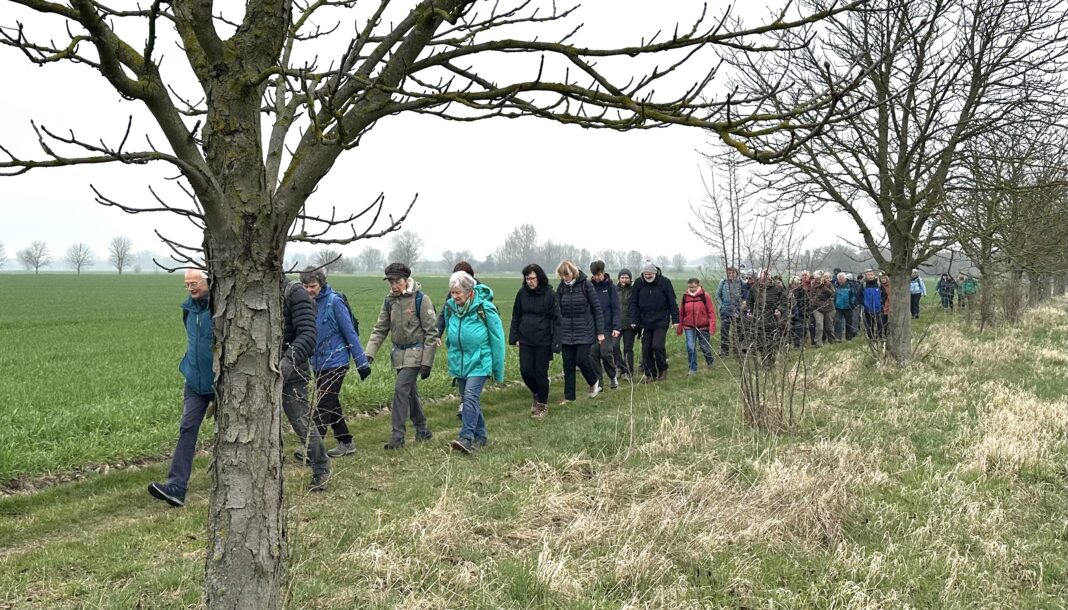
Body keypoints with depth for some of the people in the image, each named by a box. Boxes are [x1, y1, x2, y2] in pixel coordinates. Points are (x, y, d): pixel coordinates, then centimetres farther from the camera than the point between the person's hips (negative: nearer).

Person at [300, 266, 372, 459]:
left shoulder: (334, 302, -13)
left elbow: (350, 333, -12)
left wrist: (361, 362, -11)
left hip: (335, 362, -7)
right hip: (318, 363, 7)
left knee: (324, 405, -7)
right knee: (331, 404, 13)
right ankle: (346, 443, 24)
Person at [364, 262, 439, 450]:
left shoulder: (420, 299, -11)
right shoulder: (389, 301, 6)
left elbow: (431, 332, -11)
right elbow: (380, 329, 9)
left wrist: (427, 362, -13)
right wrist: (369, 353, -5)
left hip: (415, 352, -6)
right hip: (398, 353, 6)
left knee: (401, 389, -15)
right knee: (410, 392, 13)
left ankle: (398, 435, -9)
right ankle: (422, 430, 27)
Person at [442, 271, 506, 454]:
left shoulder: (484, 308, -13)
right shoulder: (450, 306, 2)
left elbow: (497, 339, -7)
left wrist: (498, 370, -5)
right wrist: (452, 358, 22)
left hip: (479, 362, -6)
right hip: (459, 363, 6)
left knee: (471, 397, -18)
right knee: (467, 399, 11)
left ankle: (466, 438, -22)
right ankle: (480, 436, 24)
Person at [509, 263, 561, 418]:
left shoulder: (550, 294, -8)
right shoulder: (522, 293, 2)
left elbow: (556, 318, -8)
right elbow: (516, 317, 9)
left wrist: (556, 341, -14)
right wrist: (514, 337, 5)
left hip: (543, 341, -3)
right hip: (525, 340, 3)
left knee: (541, 373, 2)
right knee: (525, 371, -1)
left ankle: (542, 405, 20)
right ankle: (535, 394, 29)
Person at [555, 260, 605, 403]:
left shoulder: (585, 284, -7)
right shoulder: (561, 287, 3)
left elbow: (596, 308, -4)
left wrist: (600, 331, -6)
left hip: (584, 331, -4)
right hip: (566, 332, 4)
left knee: (581, 359, -9)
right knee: (568, 363, 6)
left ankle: (594, 383, 20)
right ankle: (569, 396, 16)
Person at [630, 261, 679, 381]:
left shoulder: (664, 282, -5)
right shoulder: (639, 283, 1)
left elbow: (672, 302, -1)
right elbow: (633, 302, 5)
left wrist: (675, 319, -3)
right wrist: (634, 320, -3)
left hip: (661, 322, -3)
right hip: (645, 322, 3)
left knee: (658, 346, -13)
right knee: (646, 349, 3)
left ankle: (663, 369, 11)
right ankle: (650, 375, 16)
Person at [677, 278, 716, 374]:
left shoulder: (704, 296, -6)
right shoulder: (685, 296, 2)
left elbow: (711, 312, -7)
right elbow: (681, 313, 6)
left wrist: (712, 327, -13)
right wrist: (679, 328, 6)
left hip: (703, 327, -2)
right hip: (689, 327, 2)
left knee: (705, 347, 9)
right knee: (690, 348, -5)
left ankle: (710, 360, 40)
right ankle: (692, 369, 6)